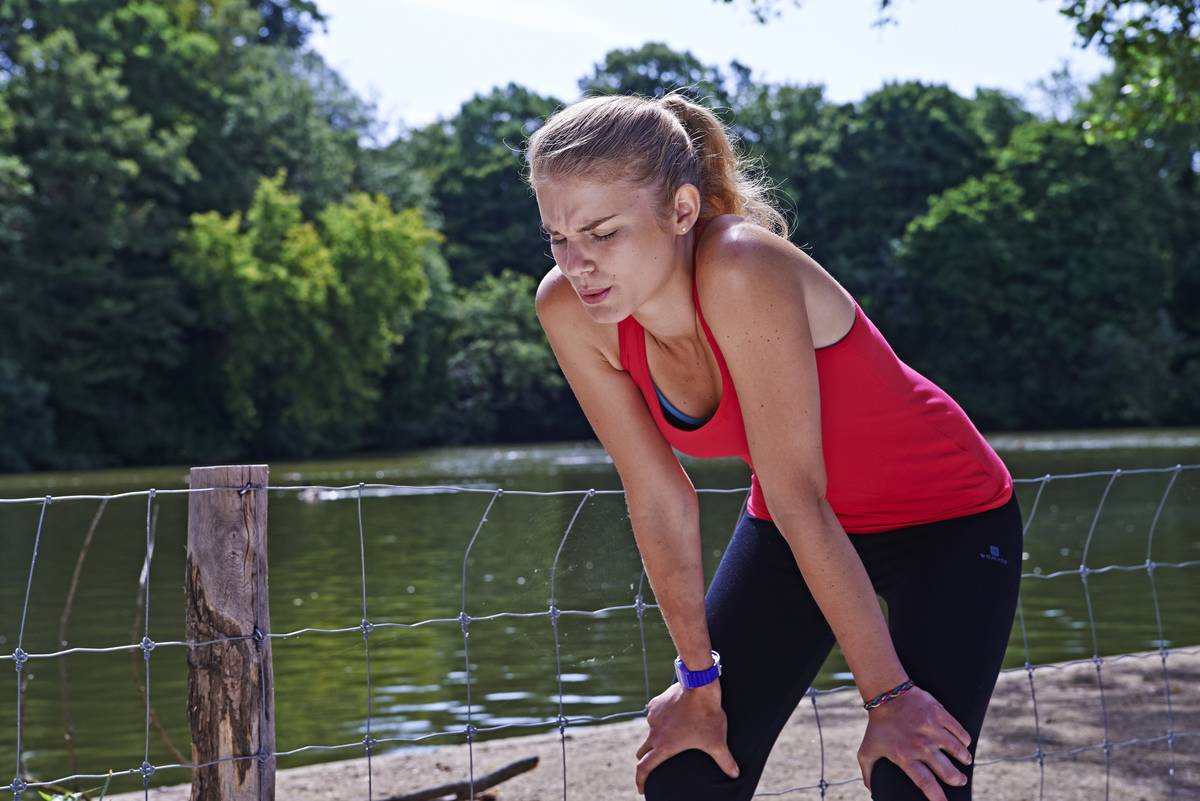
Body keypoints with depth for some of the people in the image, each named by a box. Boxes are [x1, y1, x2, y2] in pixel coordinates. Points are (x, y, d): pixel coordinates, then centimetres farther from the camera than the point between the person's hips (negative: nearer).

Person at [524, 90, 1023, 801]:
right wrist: (701, 680, -5)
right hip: (794, 528, 5)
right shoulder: (569, 309, -18)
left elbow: (798, 500, -30)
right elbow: (659, 500, -10)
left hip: (947, 520, -5)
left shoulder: (743, 272, -34)